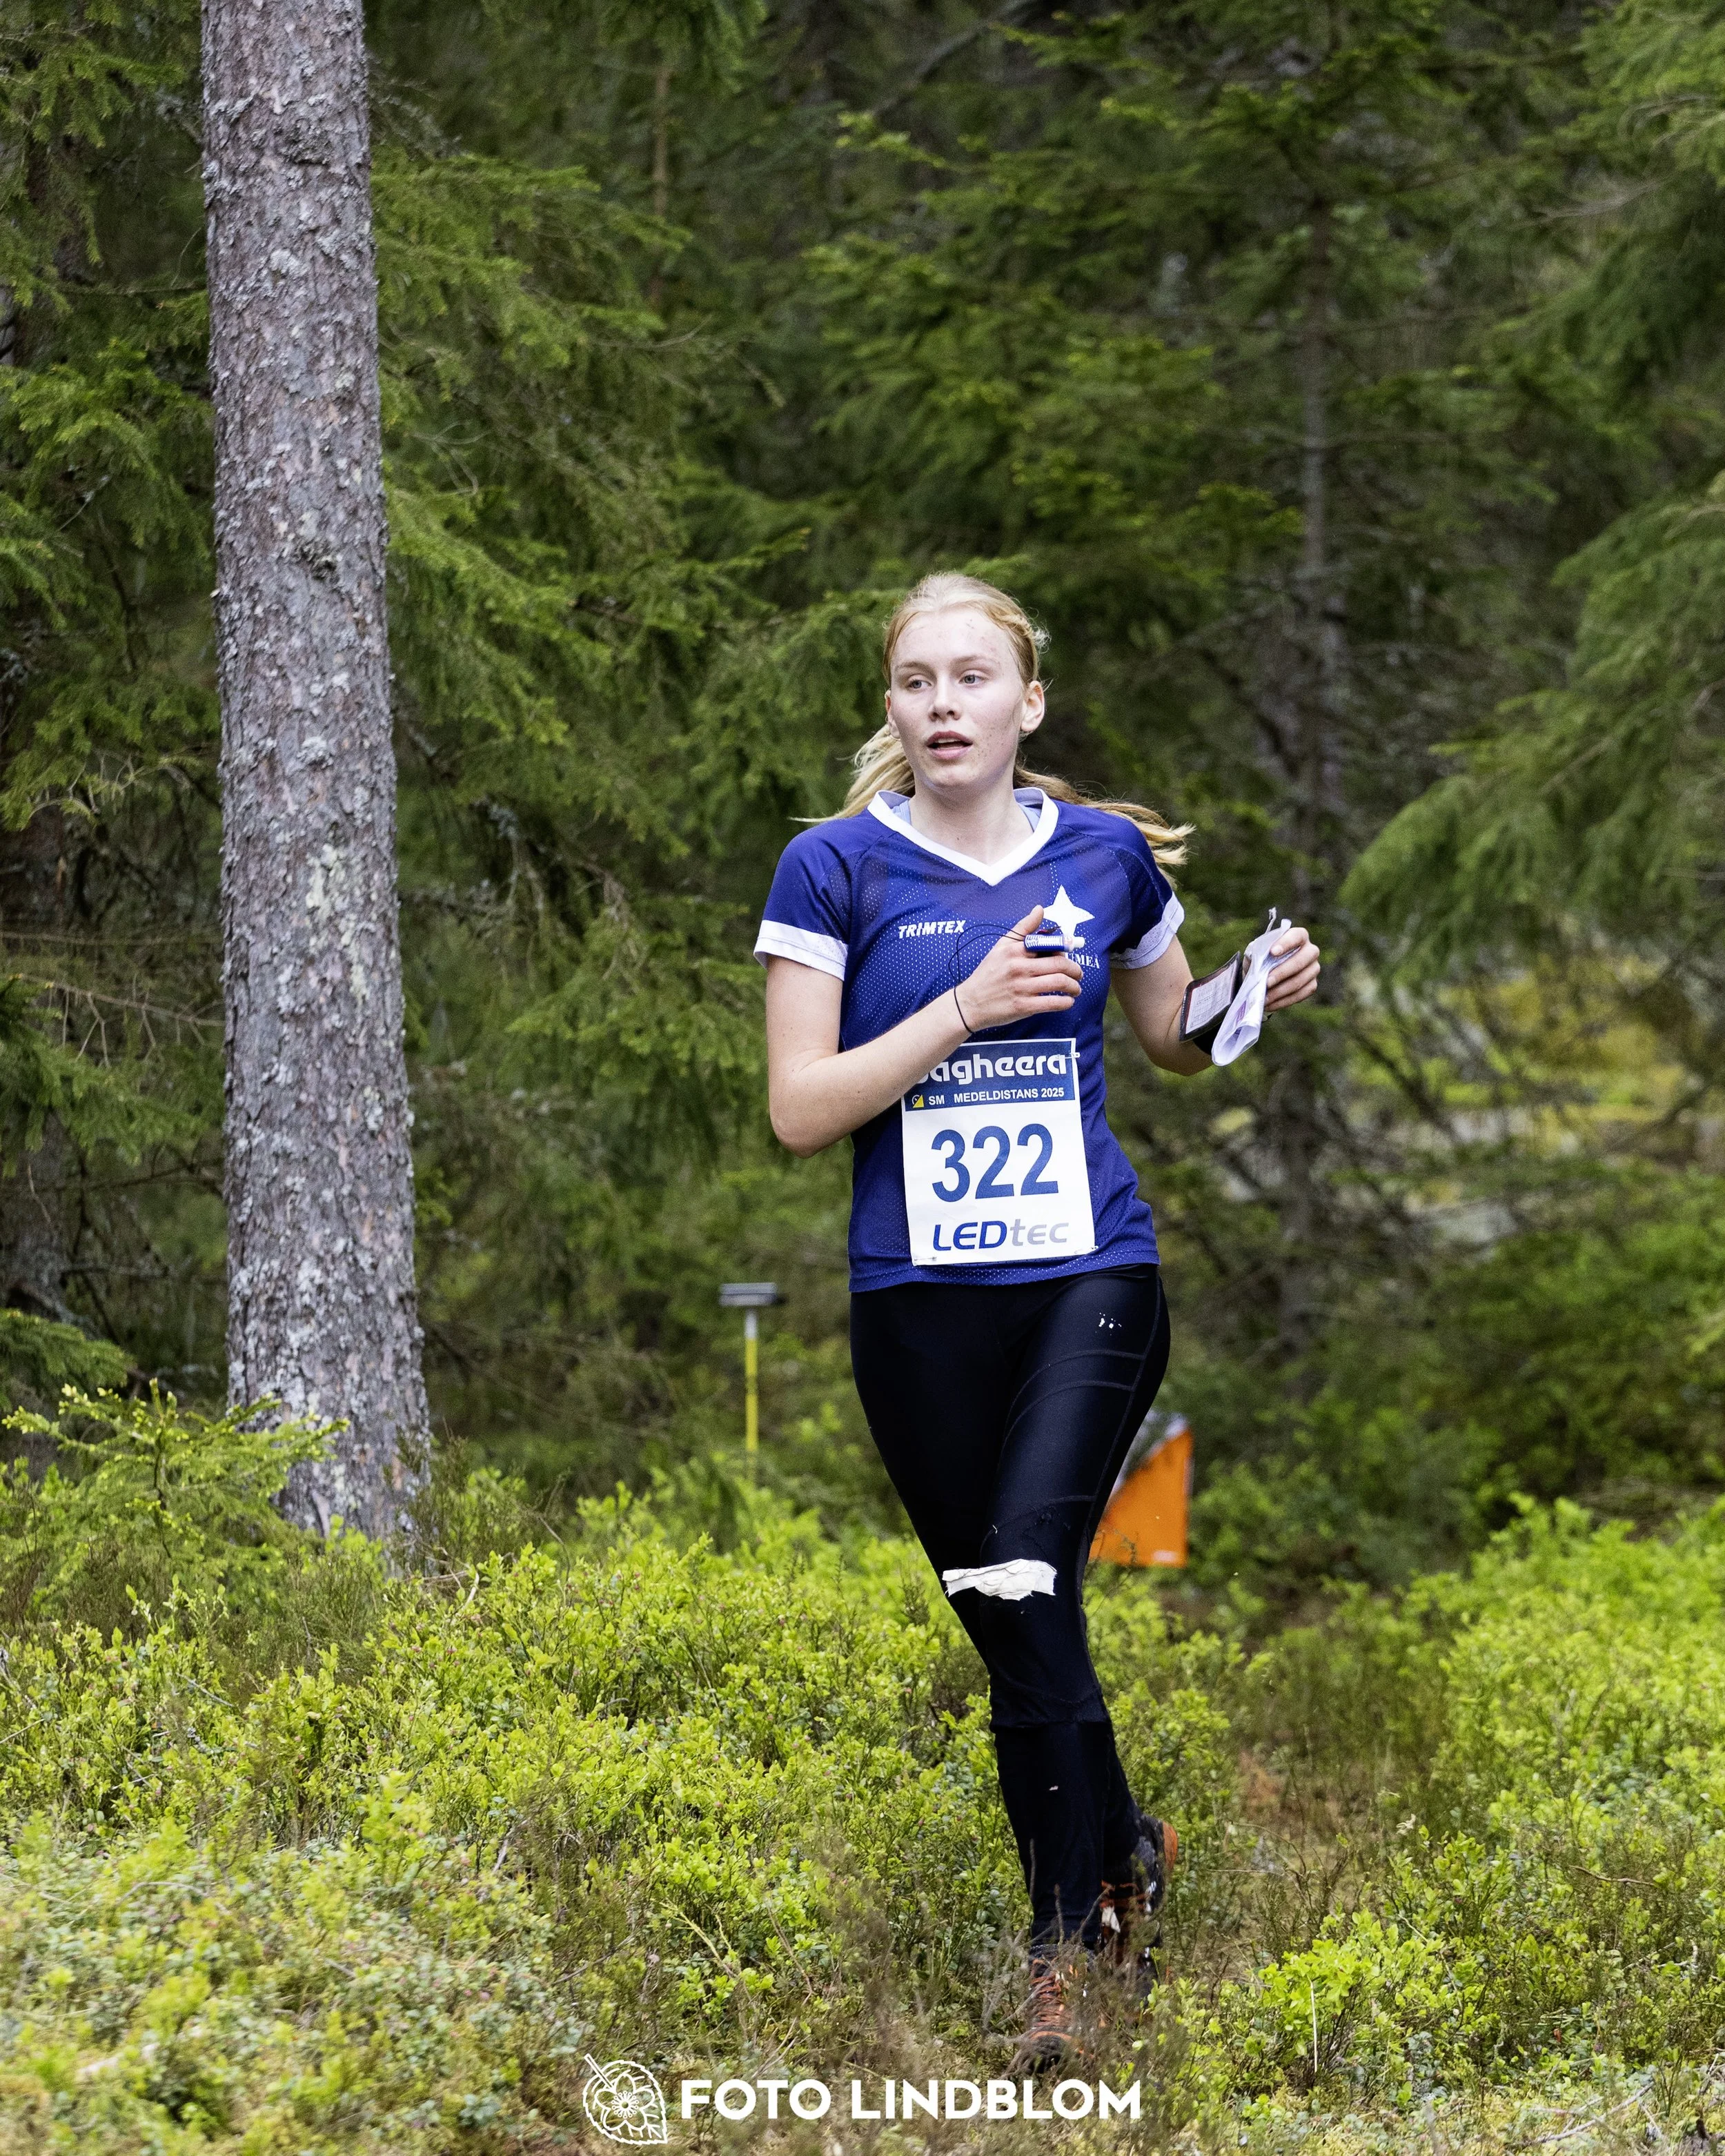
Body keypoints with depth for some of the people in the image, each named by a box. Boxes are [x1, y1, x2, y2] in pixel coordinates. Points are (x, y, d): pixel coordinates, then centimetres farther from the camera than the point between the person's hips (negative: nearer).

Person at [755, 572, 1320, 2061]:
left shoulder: (1109, 855, 5)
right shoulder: (838, 867, -1)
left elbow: (1175, 1037, 22)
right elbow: (800, 1108, -6)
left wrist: (1262, 993, 1)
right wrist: (968, 1007, -15)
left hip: (1088, 1280, -1)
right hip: (918, 1301, 1)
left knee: (1026, 1584, -18)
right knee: (1003, 1621, 6)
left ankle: (1069, 1945, -11)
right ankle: (1128, 1848, 32)